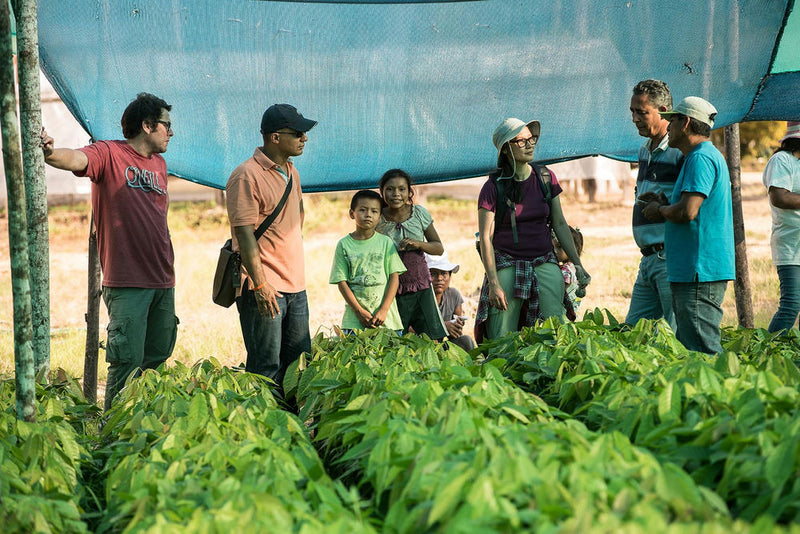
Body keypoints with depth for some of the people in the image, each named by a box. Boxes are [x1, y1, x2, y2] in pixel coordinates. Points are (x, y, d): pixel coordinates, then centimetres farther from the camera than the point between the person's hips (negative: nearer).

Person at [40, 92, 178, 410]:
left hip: (163, 282, 7)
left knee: (157, 359, 13)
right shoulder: (109, 154, -5)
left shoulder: (159, 163, 17)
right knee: (128, 362, -9)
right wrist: (50, 153, -50)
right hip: (126, 282, -7)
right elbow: (76, 159, -27)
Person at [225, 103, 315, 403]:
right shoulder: (247, 176, -12)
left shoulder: (291, 172, 14)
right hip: (265, 288, -8)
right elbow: (245, 233, -17)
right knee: (266, 369, -5)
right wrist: (260, 285, -21)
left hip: (295, 286, 9)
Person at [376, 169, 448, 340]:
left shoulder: (420, 213, -2)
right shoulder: (378, 220, -7)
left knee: (433, 339, 0)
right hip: (393, 291, -2)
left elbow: (439, 248, 5)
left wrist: (418, 244, -13)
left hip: (421, 288, 2)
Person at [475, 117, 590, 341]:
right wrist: (494, 283, -12)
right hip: (507, 266, -3)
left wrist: (577, 265, 9)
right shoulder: (493, 187, -5)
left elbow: (560, 224, 14)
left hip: (544, 264, 3)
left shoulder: (546, 178, 7)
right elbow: (485, 238, -6)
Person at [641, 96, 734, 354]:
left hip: (700, 272, -11)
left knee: (702, 351, -10)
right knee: (688, 346, 13)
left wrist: (660, 210, -5)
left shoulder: (701, 158, -13)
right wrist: (664, 203, 17)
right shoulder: (710, 156, 21)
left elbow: (687, 211, -24)